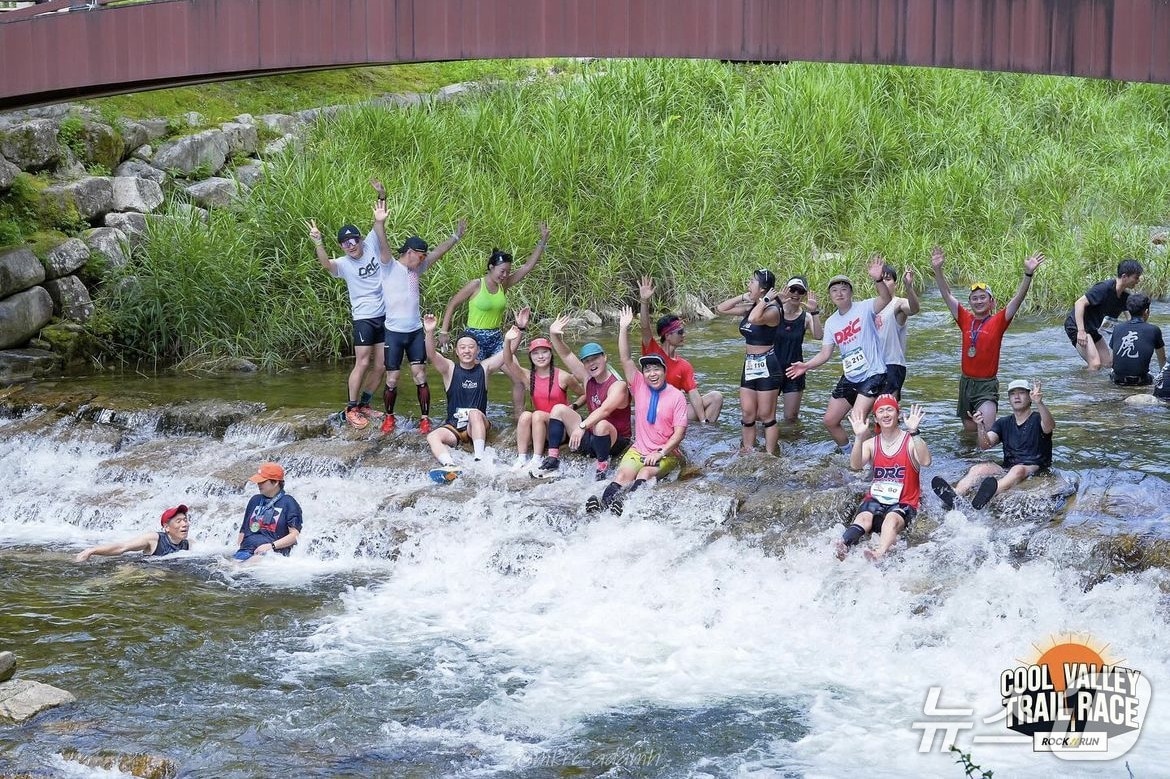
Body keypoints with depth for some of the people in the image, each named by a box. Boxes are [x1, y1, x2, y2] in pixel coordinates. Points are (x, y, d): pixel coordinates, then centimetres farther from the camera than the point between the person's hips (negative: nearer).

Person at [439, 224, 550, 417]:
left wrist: (543, 241, -3)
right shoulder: (476, 285, -11)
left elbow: (528, 266, 3)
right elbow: (452, 305, -3)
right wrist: (444, 331, -6)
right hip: (475, 338, -5)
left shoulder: (504, 285, 3)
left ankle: (519, 415, 3)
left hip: (496, 339, 5)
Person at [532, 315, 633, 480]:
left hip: (614, 441, -8)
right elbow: (566, 355, 3)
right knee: (559, 409, -1)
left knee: (601, 425, -40)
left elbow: (605, 410, -34)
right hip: (589, 437, 8)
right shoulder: (588, 378, 5)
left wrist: (582, 426, -46)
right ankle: (552, 461, -8)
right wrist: (554, 335, -14)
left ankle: (602, 471, -26)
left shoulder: (618, 386, -18)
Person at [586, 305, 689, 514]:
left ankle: (622, 505, -57)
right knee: (623, 474, -25)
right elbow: (626, 359, 0)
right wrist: (623, 329, -8)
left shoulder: (676, 396, -2)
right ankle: (604, 503, -51)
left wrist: (661, 452, -18)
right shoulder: (640, 387, 8)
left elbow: (680, 431, -7)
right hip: (638, 450, 3)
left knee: (645, 473, -32)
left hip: (666, 453, -3)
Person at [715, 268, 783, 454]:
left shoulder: (772, 310, -14)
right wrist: (742, 297, 4)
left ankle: (769, 457, 5)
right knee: (747, 415, 7)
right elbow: (720, 309, 13)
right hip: (749, 366, 8)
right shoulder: (750, 307, 9)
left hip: (766, 367, -8)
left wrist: (765, 300, -20)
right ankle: (747, 453, 13)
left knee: (766, 416, -1)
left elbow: (754, 319, -36)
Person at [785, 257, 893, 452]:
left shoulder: (864, 308, -10)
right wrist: (806, 366, -8)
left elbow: (885, 299, -30)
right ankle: (847, 454, 33)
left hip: (873, 375, -7)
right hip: (849, 378, 7)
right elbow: (825, 354, 8)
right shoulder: (831, 323, 8)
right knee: (830, 421, 11)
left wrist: (878, 280, -49)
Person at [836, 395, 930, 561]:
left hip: (904, 503, -3)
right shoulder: (871, 444, 10)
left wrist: (913, 433, -31)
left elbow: (925, 461, -20)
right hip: (876, 500, 3)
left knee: (892, 520, -36)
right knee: (864, 518, -30)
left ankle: (879, 555, -63)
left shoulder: (910, 442, 1)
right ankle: (842, 548, -58)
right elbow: (855, 466, -9)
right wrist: (859, 438, -22)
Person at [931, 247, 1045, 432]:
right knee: (969, 429, 13)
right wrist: (938, 270, -5)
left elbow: (1018, 299, -14)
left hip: (987, 384, -4)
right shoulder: (966, 320, 4)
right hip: (966, 382, 4)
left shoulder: (998, 321, -4)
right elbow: (947, 295, 4)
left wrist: (1028, 274, -26)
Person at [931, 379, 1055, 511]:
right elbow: (986, 445, 3)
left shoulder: (1037, 419, 4)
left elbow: (1049, 427, -22)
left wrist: (1039, 403, -40)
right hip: (1007, 470, 5)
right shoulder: (1004, 423, 19)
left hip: (1036, 471, -5)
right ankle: (954, 496, -49)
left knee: (1018, 470, -38)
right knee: (977, 469, -20)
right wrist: (980, 427, -19)